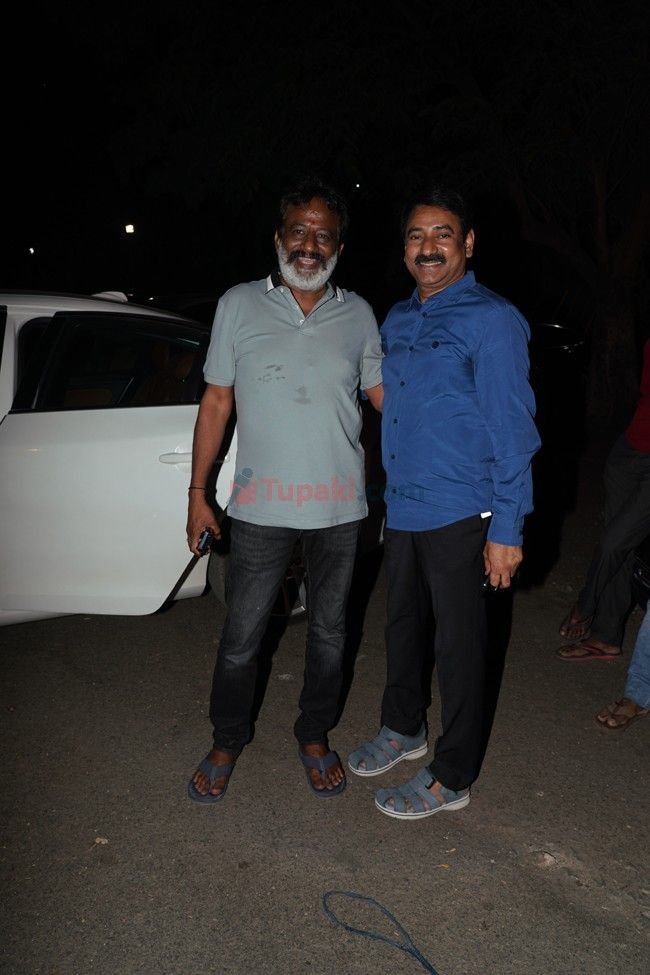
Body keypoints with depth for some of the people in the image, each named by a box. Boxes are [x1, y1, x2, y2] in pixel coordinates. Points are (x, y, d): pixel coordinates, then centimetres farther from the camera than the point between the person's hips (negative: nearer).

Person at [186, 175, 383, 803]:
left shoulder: (358, 314, 5)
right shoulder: (239, 305, 0)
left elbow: (383, 396, 12)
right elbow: (216, 403, 2)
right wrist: (198, 493, 0)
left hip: (339, 505, 2)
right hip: (262, 504, -1)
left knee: (329, 630, 15)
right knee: (241, 635, 7)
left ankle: (314, 737, 37)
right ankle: (226, 743, 31)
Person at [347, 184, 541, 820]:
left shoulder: (491, 320, -11)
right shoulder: (397, 320, 11)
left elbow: (513, 429, -14)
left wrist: (507, 529, -17)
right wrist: (390, 494, 16)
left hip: (459, 515, -7)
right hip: (401, 509, 7)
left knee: (457, 644, 6)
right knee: (402, 627, 20)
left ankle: (452, 778, 23)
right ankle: (403, 730, 43)